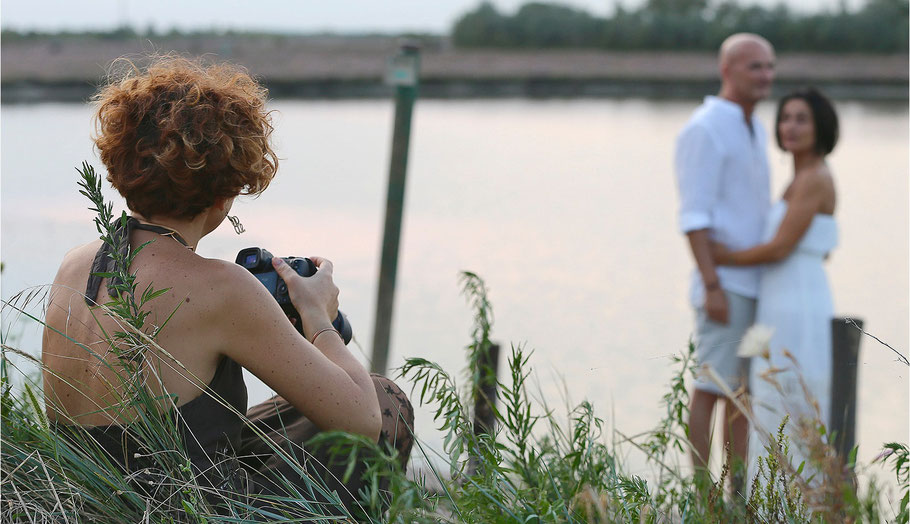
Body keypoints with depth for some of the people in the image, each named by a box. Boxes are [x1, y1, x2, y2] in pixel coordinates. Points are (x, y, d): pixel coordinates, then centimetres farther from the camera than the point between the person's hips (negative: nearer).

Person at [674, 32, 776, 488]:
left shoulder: (754, 131, 17)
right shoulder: (705, 130, -11)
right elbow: (694, 216, -16)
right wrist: (712, 286, -21)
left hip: (756, 283, 8)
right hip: (725, 283, -8)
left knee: (744, 389, 10)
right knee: (712, 386, -4)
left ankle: (740, 487, 15)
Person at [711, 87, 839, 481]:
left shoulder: (813, 179, -13)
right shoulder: (808, 179, 16)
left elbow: (781, 247, -18)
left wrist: (725, 258, -8)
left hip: (796, 309, -10)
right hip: (787, 305, 10)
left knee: (788, 411, -7)